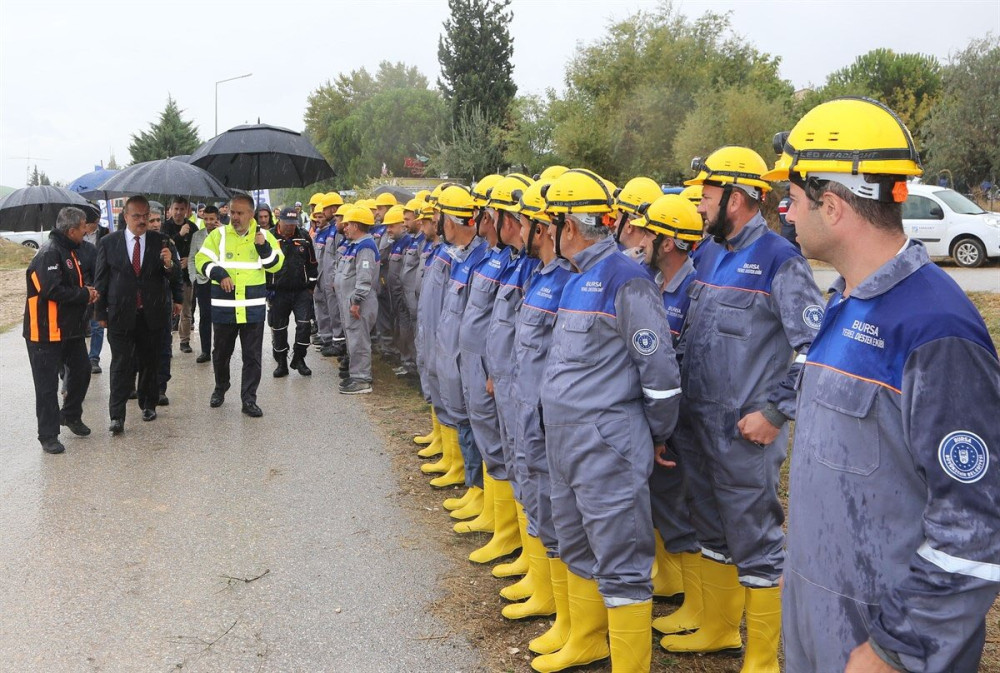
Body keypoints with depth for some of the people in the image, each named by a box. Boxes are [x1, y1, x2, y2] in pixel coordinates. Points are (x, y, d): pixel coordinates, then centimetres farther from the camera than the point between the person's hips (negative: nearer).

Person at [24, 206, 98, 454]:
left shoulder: (70, 251, 11)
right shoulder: (49, 254, -20)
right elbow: (52, 290, -28)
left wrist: (87, 290, 0)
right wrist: (85, 294, -17)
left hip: (71, 329, 9)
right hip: (47, 332, -9)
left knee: (81, 371, 17)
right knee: (48, 385, 0)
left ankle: (71, 415, 38)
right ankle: (48, 435, 9)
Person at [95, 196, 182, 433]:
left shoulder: (161, 242, 2)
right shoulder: (109, 242, 1)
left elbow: (175, 278, 2)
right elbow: (102, 280, 5)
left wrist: (169, 265, -21)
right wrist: (101, 312, 4)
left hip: (153, 314, 1)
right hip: (121, 314, -1)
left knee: (150, 362, 12)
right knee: (121, 364, -4)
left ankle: (148, 404, 29)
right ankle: (117, 416, -2)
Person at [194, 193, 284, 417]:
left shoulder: (264, 235, 3)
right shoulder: (219, 235, 1)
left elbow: (276, 265, -1)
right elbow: (202, 260, -3)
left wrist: (264, 247, -18)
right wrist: (219, 274, -18)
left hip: (253, 307, 0)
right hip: (223, 306, 0)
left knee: (252, 356, 2)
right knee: (221, 352, 15)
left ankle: (249, 400, 9)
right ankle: (220, 388, 39)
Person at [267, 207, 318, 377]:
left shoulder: (304, 237, 5)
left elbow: (312, 263, 12)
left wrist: (311, 285, 9)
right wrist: (265, 289, -1)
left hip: (302, 291, 1)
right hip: (278, 292, -1)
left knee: (304, 324, -6)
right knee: (278, 328, 6)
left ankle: (299, 359, 11)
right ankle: (281, 362, 19)